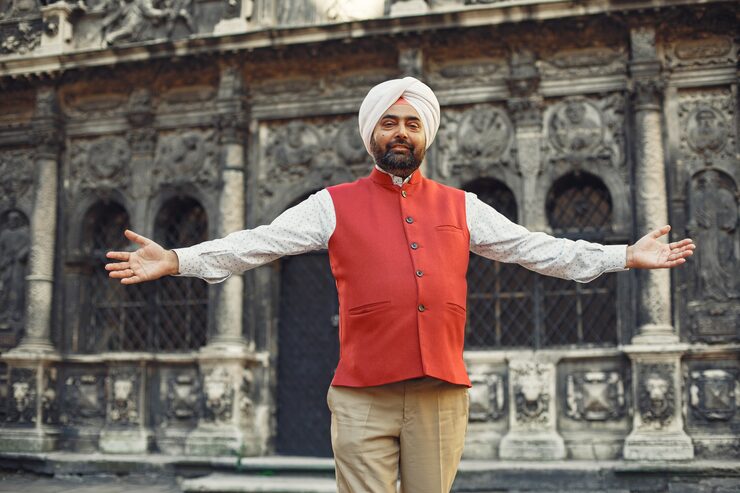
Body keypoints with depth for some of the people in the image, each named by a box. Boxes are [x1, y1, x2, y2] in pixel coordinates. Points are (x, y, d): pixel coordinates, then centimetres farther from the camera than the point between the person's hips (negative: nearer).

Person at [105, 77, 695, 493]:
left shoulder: (460, 207, 14)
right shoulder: (335, 205, 8)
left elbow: (534, 247, 14)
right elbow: (259, 242, 1)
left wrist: (626, 256, 9)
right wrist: (176, 260, -10)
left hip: (442, 394, 2)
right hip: (362, 397, -2)